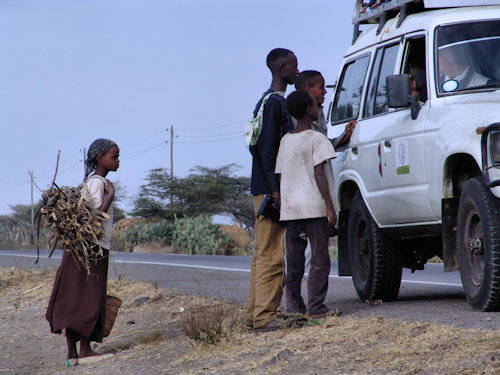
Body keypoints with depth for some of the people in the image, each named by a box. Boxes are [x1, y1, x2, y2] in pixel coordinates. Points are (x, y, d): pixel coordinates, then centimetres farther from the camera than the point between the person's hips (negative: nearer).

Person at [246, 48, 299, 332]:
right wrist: (275, 189, -21)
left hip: (266, 190, 10)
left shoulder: (272, 101, 19)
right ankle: (265, 317, -13)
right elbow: (267, 149, -18)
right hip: (271, 189, -10)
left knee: (265, 254, 11)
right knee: (272, 255, -12)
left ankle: (256, 315, 13)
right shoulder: (274, 102, -11)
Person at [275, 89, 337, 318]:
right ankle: (316, 307, -6)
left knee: (294, 263, 9)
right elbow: (319, 175, -12)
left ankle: (294, 307, 7)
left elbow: (281, 177, 12)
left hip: (290, 209, 5)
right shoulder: (317, 139, -6)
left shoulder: (285, 141, 11)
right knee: (319, 260, -1)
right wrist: (330, 207, -10)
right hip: (313, 207, -5)